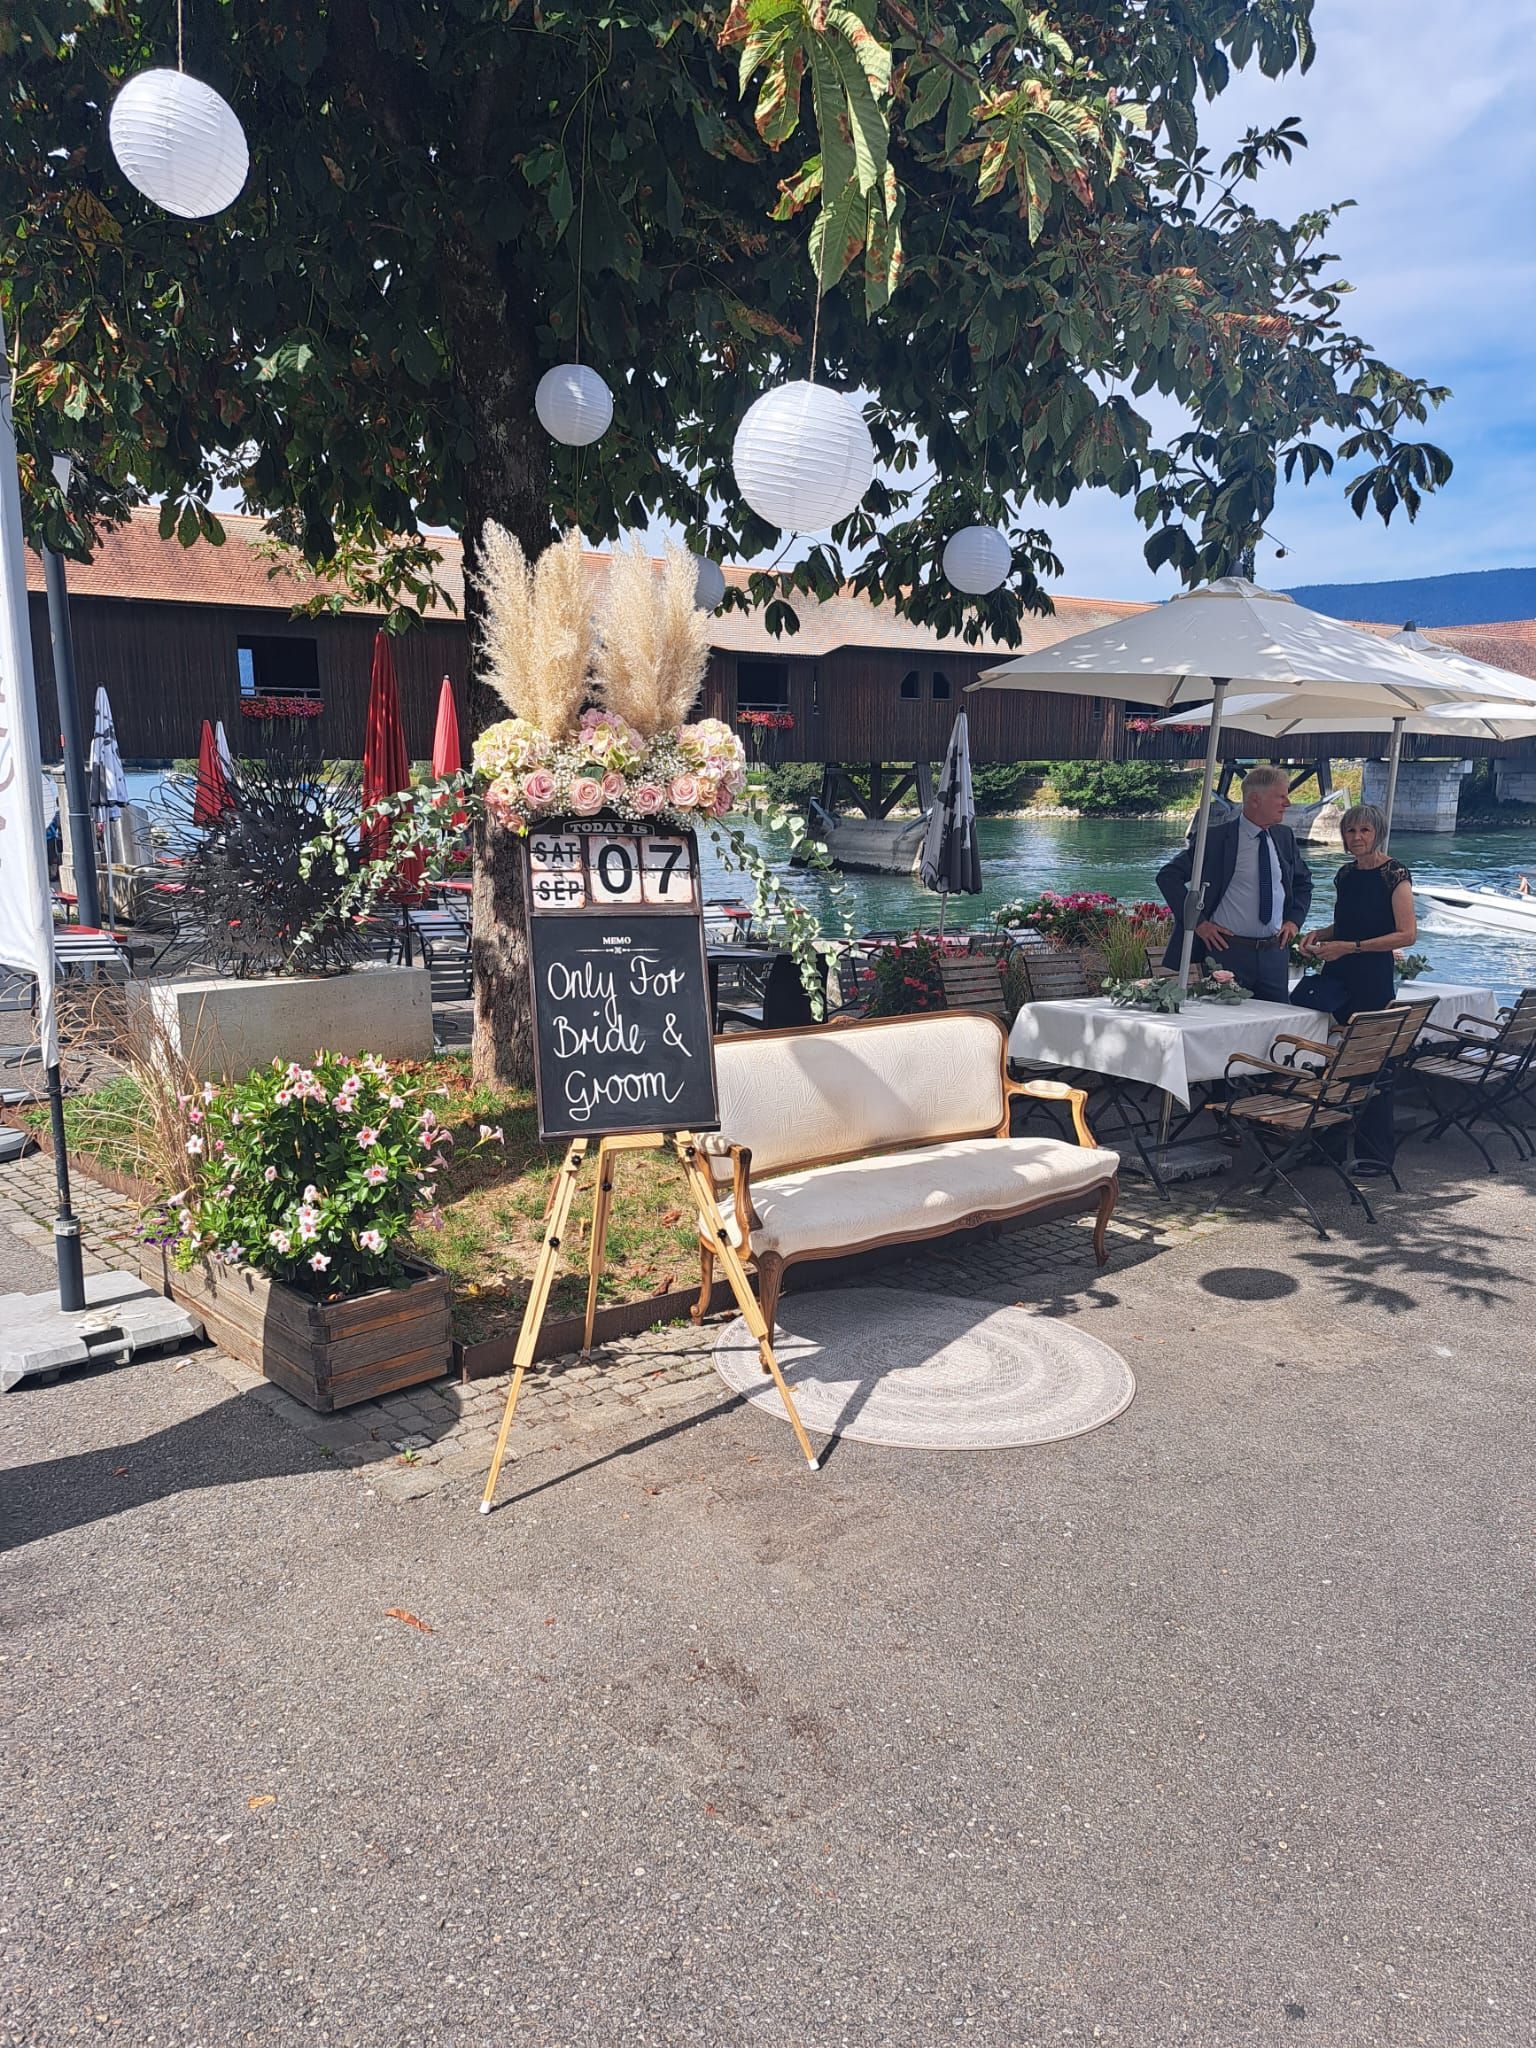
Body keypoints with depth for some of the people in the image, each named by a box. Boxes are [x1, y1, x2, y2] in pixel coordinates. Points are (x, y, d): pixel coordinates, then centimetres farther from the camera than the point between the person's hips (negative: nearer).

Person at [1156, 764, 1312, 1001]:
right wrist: (1198, 922, -11)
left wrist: (1294, 920, 9)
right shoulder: (1216, 838, -7)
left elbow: (1303, 882, 26)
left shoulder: (1285, 837, 11)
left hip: (1275, 953, 5)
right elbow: (1168, 876, -7)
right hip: (1227, 953, -5)